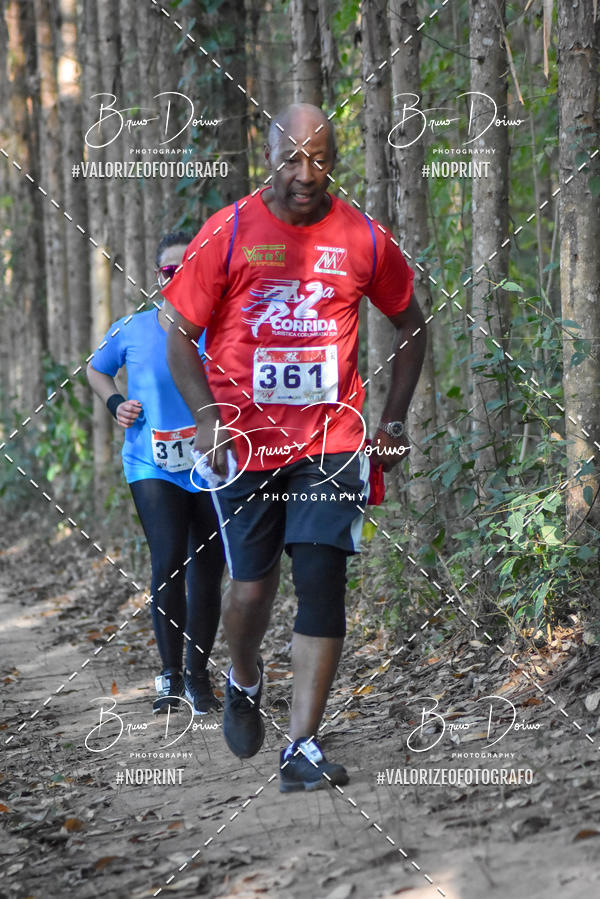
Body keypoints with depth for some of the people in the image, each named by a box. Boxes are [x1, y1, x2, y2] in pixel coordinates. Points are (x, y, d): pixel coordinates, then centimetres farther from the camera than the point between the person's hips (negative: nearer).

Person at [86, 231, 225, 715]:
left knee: (207, 573, 8)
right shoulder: (131, 331, 0)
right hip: (154, 468, -1)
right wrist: (116, 403, 1)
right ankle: (171, 675, -2)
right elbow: (97, 370, 18)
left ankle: (199, 674, 26)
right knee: (168, 563, -16)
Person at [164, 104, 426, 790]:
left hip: (332, 440, 1)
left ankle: (302, 746, -5)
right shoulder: (228, 232, -3)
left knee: (322, 585, -9)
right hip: (246, 440, -1)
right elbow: (180, 335, 1)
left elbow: (410, 325, 16)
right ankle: (243, 683, 36)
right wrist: (208, 417, -11)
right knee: (252, 585, 2)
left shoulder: (363, 239, 1)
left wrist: (393, 420, 10)